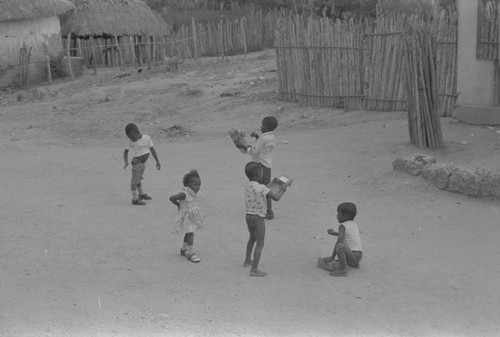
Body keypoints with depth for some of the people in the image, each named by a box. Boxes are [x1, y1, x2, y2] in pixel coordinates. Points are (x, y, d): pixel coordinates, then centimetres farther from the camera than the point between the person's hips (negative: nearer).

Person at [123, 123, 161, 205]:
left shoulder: (146, 138, -4)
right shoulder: (131, 142, -8)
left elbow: (152, 149, 1)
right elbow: (125, 151, 0)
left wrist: (157, 161, 2)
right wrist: (126, 162, -13)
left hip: (143, 163, 4)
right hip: (136, 162, -4)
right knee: (135, 179, -4)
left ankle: (141, 194, 39)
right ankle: (135, 199, -2)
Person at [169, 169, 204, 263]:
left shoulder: (194, 193, 1)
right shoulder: (184, 194, -24)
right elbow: (172, 198, -23)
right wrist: (178, 205, -8)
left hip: (193, 216, 8)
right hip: (186, 216, -8)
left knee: (188, 234, 20)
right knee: (190, 234, -11)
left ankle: (183, 250, 36)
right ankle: (190, 253, -5)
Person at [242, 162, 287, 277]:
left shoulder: (247, 186, 2)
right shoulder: (262, 188, -20)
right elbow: (276, 198, -17)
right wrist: (282, 190, 2)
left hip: (248, 215, 8)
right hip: (258, 218, -8)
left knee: (252, 238, 29)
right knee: (260, 243, 0)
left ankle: (247, 260, 45)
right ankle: (254, 269, -1)